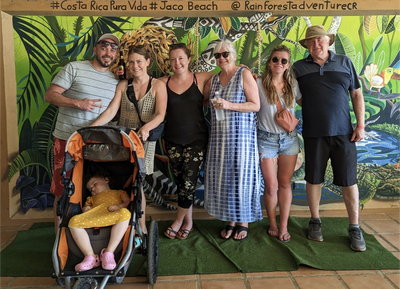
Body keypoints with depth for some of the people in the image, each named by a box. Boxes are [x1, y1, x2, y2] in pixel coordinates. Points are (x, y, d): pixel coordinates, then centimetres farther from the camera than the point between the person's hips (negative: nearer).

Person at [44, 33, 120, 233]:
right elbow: (49, 95, -6)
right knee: (62, 190, 4)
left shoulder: (116, 80, 11)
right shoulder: (74, 68, -3)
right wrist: (77, 103, -18)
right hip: (68, 140, -3)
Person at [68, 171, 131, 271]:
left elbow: (128, 202, 17)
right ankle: (91, 256, -27)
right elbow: (85, 208, 32)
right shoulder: (92, 198, 46)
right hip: (93, 220, 3)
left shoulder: (119, 192, 34)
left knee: (125, 213, -38)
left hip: (114, 218, -3)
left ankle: (109, 252, -36)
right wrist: (85, 209, 8)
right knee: (74, 221, -26)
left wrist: (119, 206, -4)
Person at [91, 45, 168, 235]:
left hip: (144, 140, -3)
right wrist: (93, 126, -16)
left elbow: (160, 114, -11)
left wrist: (146, 127, -31)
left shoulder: (157, 85, 1)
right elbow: (111, 110, 0)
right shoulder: (122, 85, 11)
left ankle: (141, 228, 9)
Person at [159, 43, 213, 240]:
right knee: (180, 182, 10)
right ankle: (188, 221, 28)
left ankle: (179, 220, 17)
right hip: (172, 140, 2)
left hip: (196, 139, -2)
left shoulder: (201, 79, -1)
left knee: (189, 182, -5)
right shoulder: (163, 83, 3)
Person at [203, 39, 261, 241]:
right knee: (222, 176, 4)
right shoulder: (213, 79, 14)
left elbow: (255, 105, -8)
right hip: (219, 136, 5)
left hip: (241, 135, -5)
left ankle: (244, 221, 17)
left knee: (241, 175, 1)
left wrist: (229, 105, -17)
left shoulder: (244, 74, -2)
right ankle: (231, 221, 19)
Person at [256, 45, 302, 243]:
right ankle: (272, 225, 23)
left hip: (289, 138, 3)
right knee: (271, 186, 2)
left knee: (285, 184, 8)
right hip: (266, 139, -2)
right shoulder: (259, 84, -6)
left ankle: (284, 227, 19)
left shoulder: (293, 84, 3)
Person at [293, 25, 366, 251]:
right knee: (314, 179, 8)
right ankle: (315, 221, 27)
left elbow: (357, 95, 6)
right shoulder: (299, 68, 6)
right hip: (314, 134, 0)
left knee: (349, 181, 3)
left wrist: (361, 125, 0)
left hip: (343, 132, 0)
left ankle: (355, 228, 18)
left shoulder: (345, 62, 6)